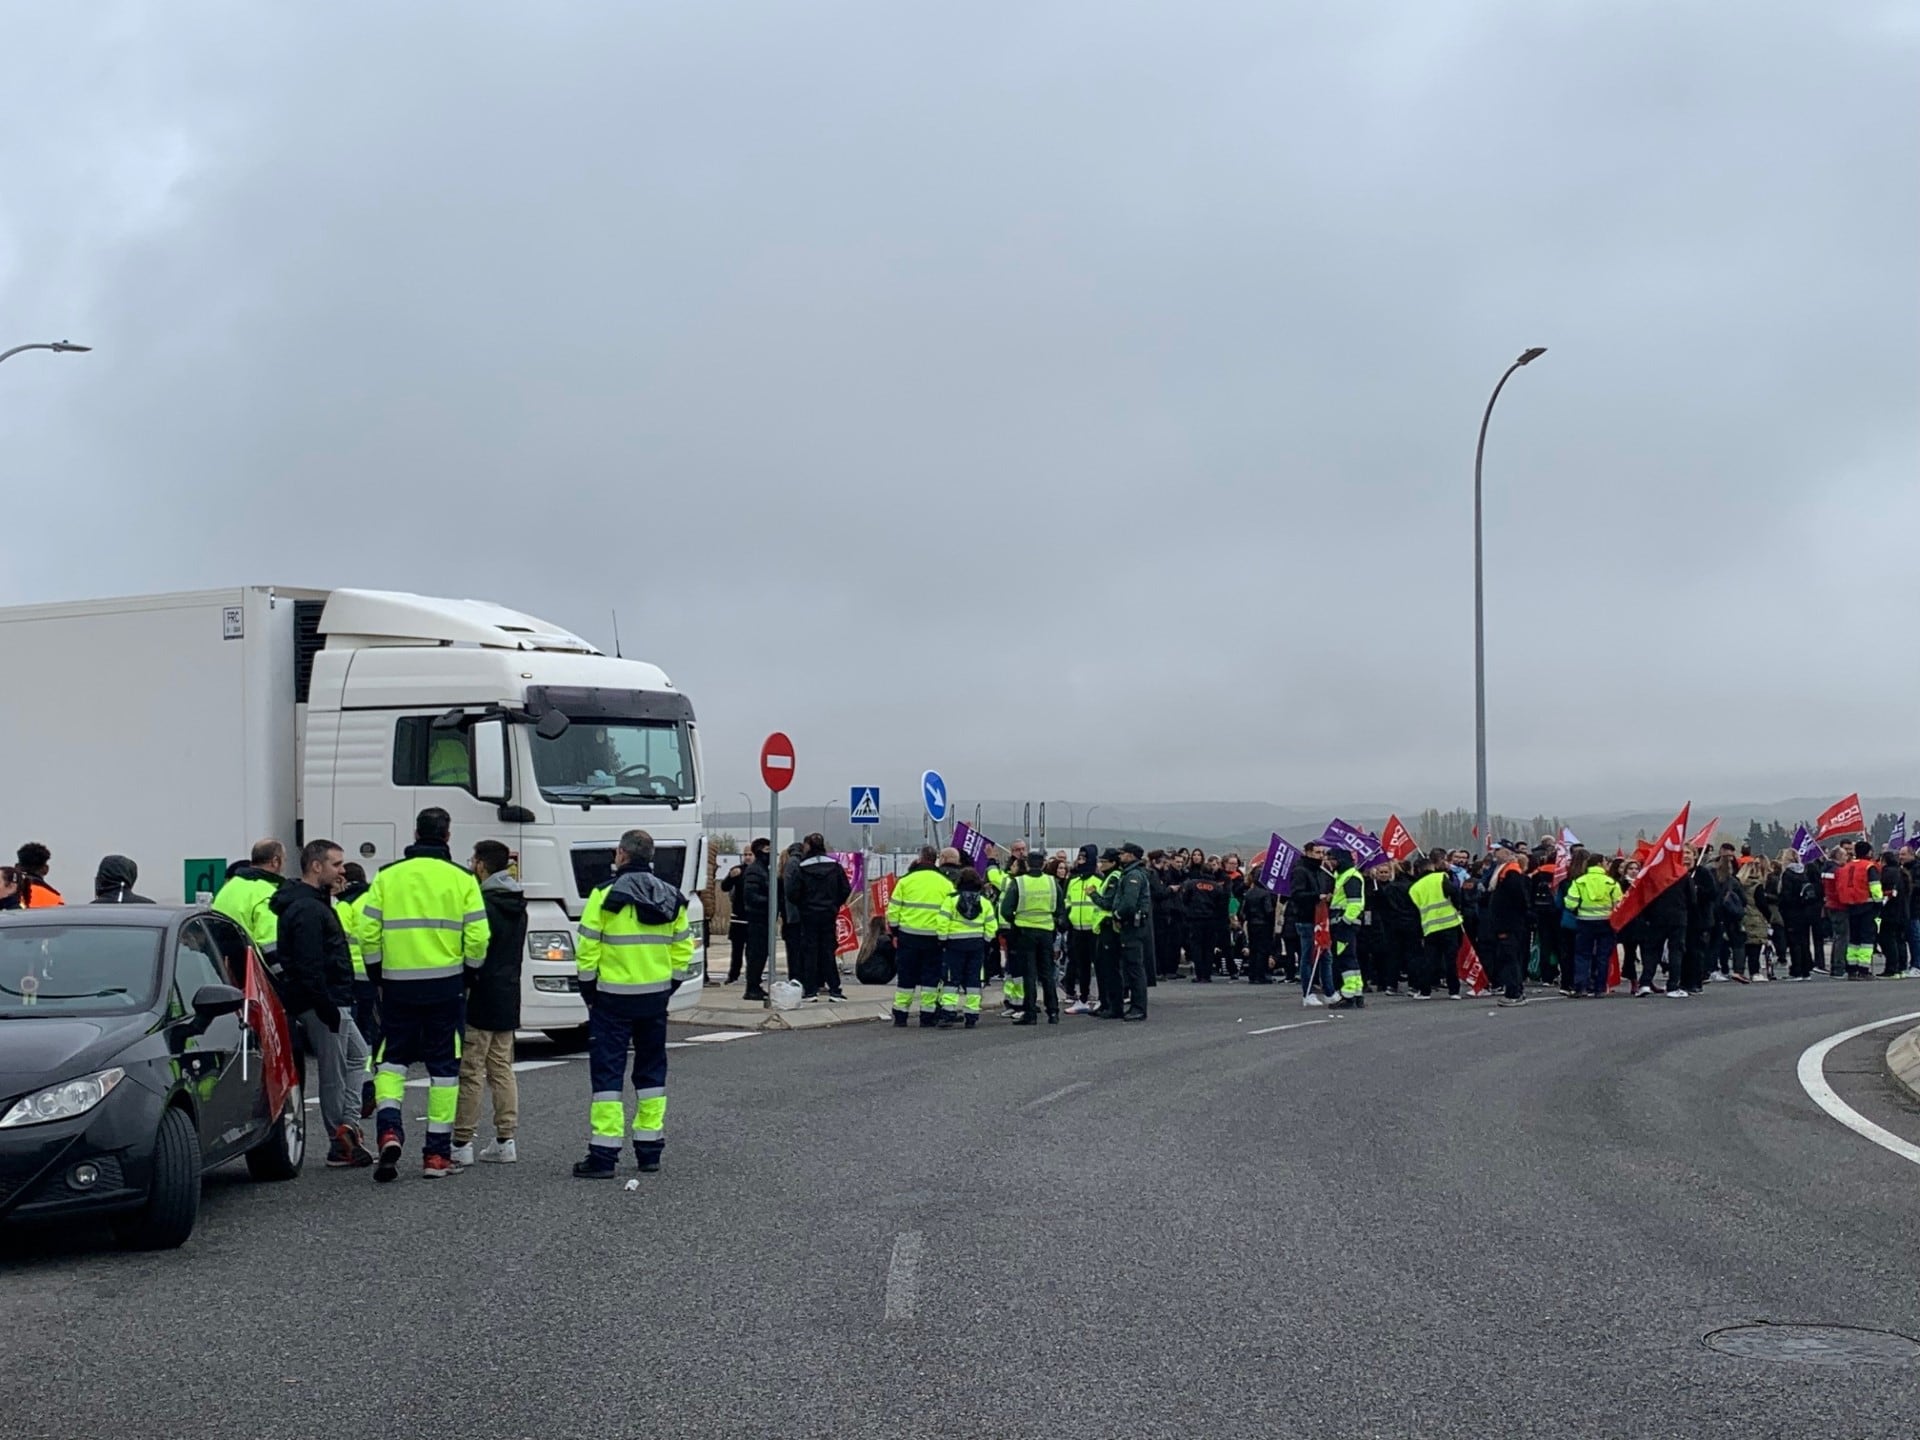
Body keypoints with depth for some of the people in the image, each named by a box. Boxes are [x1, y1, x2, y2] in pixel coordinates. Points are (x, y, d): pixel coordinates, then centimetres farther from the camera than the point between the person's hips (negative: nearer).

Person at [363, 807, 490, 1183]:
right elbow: (477, 939, -5)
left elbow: (368, 934, -1)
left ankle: (389, 1129, -12)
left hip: (397, 984, 1)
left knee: (391, 1060, 12)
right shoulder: (462, 880, -1)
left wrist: (377, 978, 12)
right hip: (446, 986, 0)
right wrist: (468, 977, 11)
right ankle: (437, 1153, 8)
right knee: (443, 1067, 7)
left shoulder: (386, 877, 1)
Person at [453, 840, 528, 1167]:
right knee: (502, 1069, 12)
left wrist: (461, 988, -11)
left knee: (470, 1072, -4)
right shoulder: (518, 906, 13)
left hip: (481, 1000, -8)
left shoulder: (483, 904, -15)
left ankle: (462, 1143, -2)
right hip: (509, 998, 8)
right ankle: (505, 1140, 11)